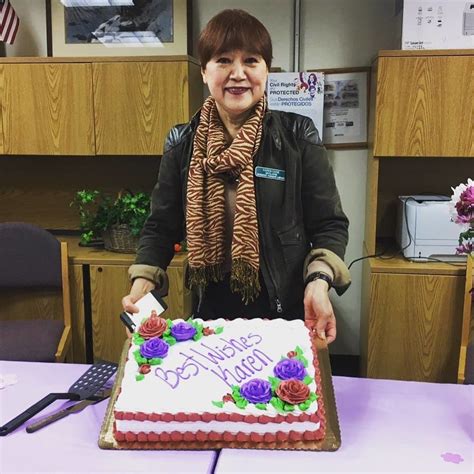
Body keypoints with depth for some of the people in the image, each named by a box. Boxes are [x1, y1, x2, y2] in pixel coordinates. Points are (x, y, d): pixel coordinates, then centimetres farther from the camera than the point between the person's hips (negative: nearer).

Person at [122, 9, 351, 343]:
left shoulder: (298, 137, -6)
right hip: (210, 313, 2)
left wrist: (319, 282, -20)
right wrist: (143, 282, -10)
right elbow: (162, 226, 5)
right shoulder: (183, 143, 0)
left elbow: (329, 224, -4)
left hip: (286, 314, -1)